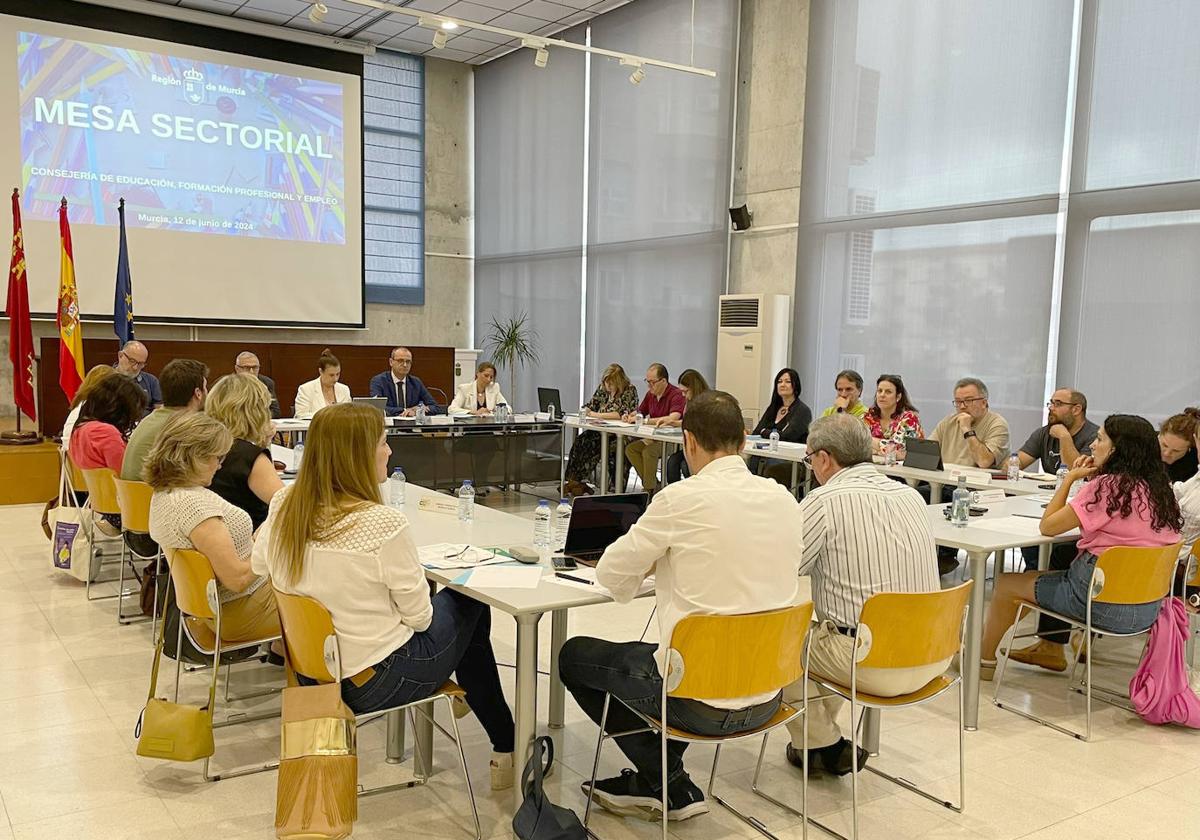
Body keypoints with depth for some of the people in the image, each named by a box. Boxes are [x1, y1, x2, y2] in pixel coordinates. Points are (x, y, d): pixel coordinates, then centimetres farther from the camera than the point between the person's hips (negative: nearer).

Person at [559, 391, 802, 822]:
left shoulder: (683, 498, -17)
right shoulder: (784, 499, 1)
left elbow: (610, 576, -6)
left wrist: (654, 560, 13)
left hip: (701, 698, -7)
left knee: (573, 655, 17)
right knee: (650, 652, 34)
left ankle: (671, 787, 20)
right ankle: (655, 782, 33)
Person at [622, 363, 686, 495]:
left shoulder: (677, 395, -15)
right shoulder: (650, 394, 10)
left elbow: (673, 419, -30)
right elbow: (640, 412, 24)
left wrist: (645, 421, -24)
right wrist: (630, 417, -2)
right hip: (654, 438, 8)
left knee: (649, 451, -30)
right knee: (630, 448, -10)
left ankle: (650, 489, -14)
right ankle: (653, 484, -4)